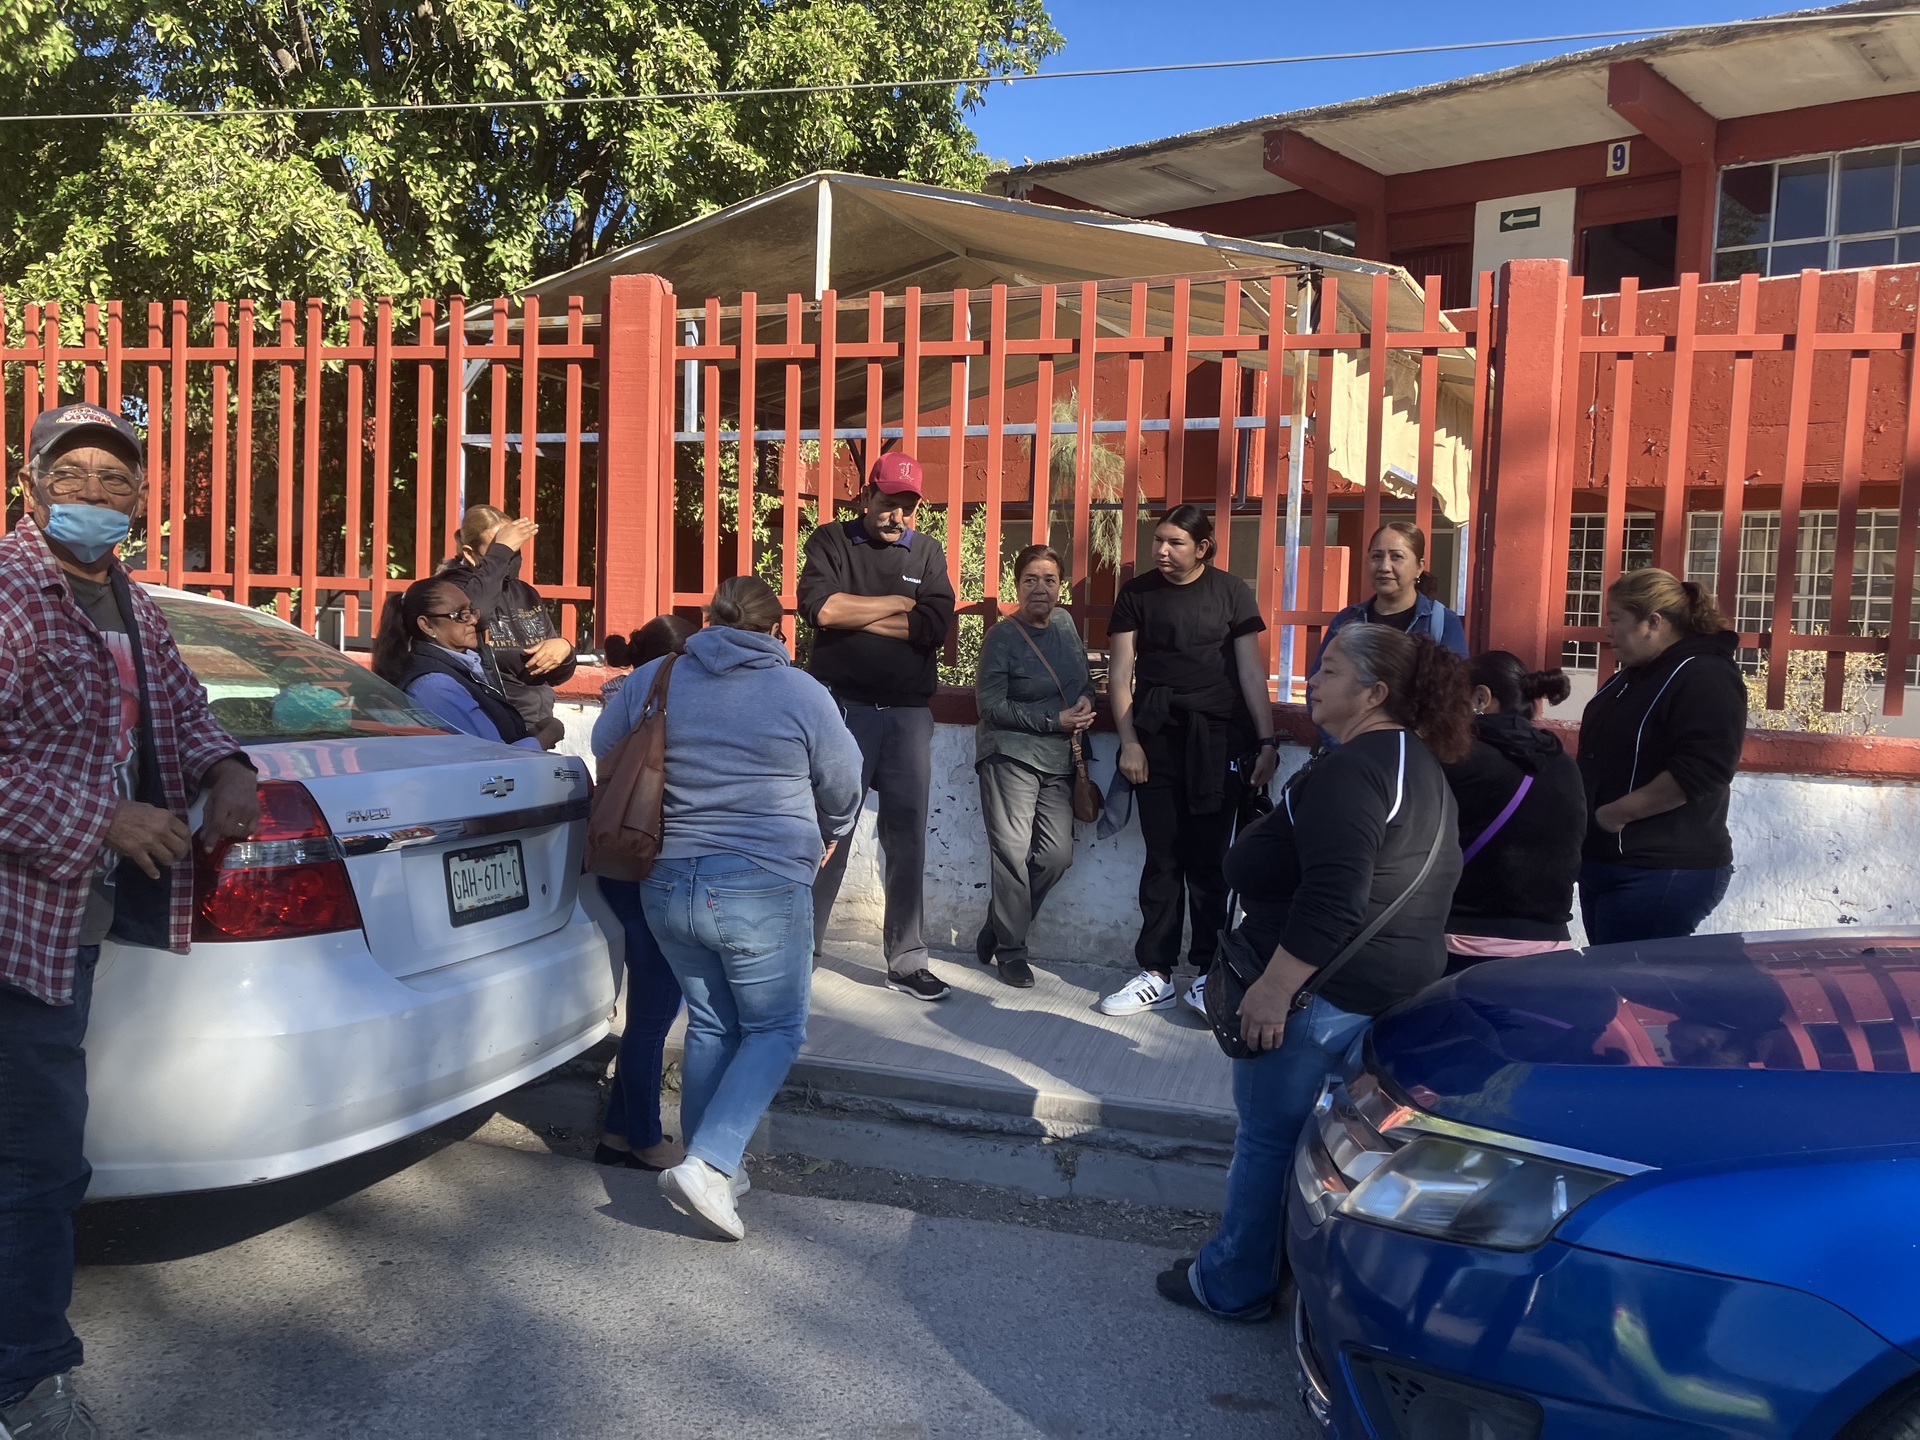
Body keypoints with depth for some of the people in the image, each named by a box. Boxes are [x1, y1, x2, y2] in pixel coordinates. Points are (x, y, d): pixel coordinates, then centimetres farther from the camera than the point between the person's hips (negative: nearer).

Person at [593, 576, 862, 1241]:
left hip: (667, 882, 4)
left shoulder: (650, 681, 4)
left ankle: (710, 1169, 23)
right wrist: (825, 838, 28)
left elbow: (603, 747, 19)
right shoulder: (804, 694, -5)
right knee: (775, 1029, 9)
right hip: (766, 886, -4)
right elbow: (845, 788, 6)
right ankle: (708, 1165, -5)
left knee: (710, 1024, 18)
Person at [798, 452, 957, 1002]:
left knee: (908, 838, 6)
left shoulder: (927, 552, 9)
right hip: (843, 707, -2)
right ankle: (800, 948, 15)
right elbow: (820, 607, -15)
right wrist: (897, 604, -7)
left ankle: (907, 962, 16)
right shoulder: (832, 541, 4)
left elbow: (933, 626, -7)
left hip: (908, 714, 2)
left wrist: (852, 615, -8)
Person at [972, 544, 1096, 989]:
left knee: (1057, 855, -1)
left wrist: (1086, 702, -1)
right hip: (1010, 755, -6)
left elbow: (1084, 676, 23)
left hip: (1058, 760, 6)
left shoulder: (1064, 621, 10)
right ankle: (1010, 951, 4)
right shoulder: (1001, 638, -8)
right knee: (1013, 851, -9)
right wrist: (1055, 720, -13)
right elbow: (992, 706, -11)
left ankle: (997, 930, 17)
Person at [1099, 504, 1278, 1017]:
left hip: (1217, 741, -1)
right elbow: (1120, 674, 3)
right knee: (1162, 860, 4)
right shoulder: (1137, 593, 5)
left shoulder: (1230, 592, 3)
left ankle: (1209, 971, 13)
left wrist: (1267, 741, -5)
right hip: (1157, 739, 1)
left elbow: (1252, 671, 1)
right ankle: (1156, 975, 11)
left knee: (1207, 860, 4)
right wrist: (1129, 742, -5)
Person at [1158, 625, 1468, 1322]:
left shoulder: (1348, 770, -20)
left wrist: (1272, 988, -27)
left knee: (1267, 1136, 3)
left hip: (1328, 993, -10)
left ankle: (1232, 1285, 16)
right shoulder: (1419, 766, 14)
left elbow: (1332, 899, -30)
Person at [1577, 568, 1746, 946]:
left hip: (1662, 874, -10)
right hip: (1605, 862, 10)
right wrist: (1589, 810, 9)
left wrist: (1616, 813, -20)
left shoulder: (1705, 678, -14)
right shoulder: (1634, 674, 16)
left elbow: (1697, 773, -25)